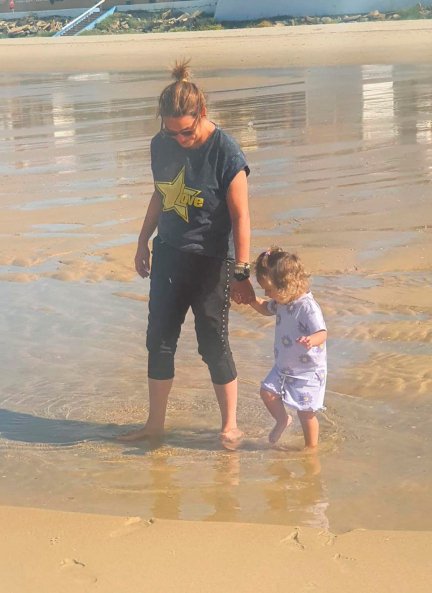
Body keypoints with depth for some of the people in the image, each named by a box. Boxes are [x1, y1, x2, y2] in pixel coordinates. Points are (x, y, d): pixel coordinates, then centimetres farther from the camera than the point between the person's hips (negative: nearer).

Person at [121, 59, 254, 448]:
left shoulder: (225, 153, -19)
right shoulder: (161, 145, -1)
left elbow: (240, 216, -16)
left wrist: (241, 273, -16)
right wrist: (144, 242, 19)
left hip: (211, 260, -6)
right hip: (168, 256, 6)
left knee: (213, 344, 2)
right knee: (159, 339, 10)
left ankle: (230, 426, 18)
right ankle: (155, 423, 23)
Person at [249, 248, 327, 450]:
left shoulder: (308, 307, -26)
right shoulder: (281, 302, 1)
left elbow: (322, 333, -32)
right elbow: (265, 308, 23)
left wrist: (311, 340, -54)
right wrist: (250, 298, 8)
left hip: (308, 371, -8)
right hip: (283, 367, 8)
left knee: (306, 411, 0)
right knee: (267, 391, 0)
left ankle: (311, 446, 19)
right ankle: (282, 419, 25)